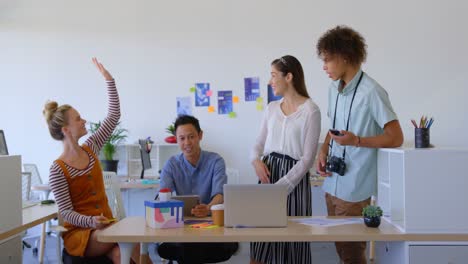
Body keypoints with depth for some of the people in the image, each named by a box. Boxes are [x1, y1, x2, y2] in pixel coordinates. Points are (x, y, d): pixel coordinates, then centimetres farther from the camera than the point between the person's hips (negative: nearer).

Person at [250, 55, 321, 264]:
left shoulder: (310, 110, -9)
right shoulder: (271, 108, 10)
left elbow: (307, 158, -11)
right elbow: (259, 143, 14)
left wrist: (281, 187, -16)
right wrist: (256, 160, -9)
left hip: (294, 177, -5)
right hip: (267, 175, 5)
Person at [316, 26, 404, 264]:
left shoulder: (371, 92, -15)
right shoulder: (334, 88, 9)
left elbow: (396, 138, -13)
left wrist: (357, 141, -24)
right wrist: (323, 150, 4)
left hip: (354, 189, -7)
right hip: (332, 182, 7)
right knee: (339, 244, 16)